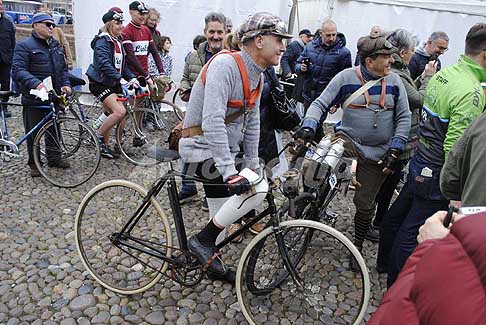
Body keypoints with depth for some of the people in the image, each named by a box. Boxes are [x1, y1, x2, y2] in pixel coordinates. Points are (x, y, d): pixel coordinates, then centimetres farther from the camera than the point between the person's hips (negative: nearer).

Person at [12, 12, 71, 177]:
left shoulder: (56, 45, 14)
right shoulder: (24, 45, -8)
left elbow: (63, 68, 20)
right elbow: (18, 70, -16)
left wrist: (66, 84, 2)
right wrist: (36, 83, -32)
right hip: (34, 98, -6)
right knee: (33, 132, 5)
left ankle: (54, 157, 29)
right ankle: (33, 163, 18)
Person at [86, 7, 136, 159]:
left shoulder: (118, 41, 12)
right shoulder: (102, 41, -15)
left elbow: (122, 64, 15)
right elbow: (105, 64, -29)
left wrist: (132, 78, -1)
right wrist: (121, 80, -38)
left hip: (112, 83, 9)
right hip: (99, 83, -9)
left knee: (110, 114, 11)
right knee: (120, 112, -21)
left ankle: (104, 146, 22)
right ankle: (98, 137, -3)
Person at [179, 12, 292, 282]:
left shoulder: (257, 77, 6)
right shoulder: (225, 65, -23)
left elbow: (252, 124, 12)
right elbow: (212, 121, -32)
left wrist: (252, 165, 12)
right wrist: (230, 172, -34)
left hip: (221, 150, 9)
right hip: (203, 148, -9)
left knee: (222, 215, 17)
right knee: (259, 188, -23)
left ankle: (213, 263, 40)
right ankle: (202, 240, -7)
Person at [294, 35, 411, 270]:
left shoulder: (394, 81, 0)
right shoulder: (346, 77, -8)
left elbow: (404, 118, 4)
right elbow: (320, 103, -8)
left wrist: (395, 149, -6)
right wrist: (308, 126, -26)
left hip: (378, 153, 2)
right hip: (348, 141, -1)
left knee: (365, 204, 8)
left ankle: (357, 248, 32)